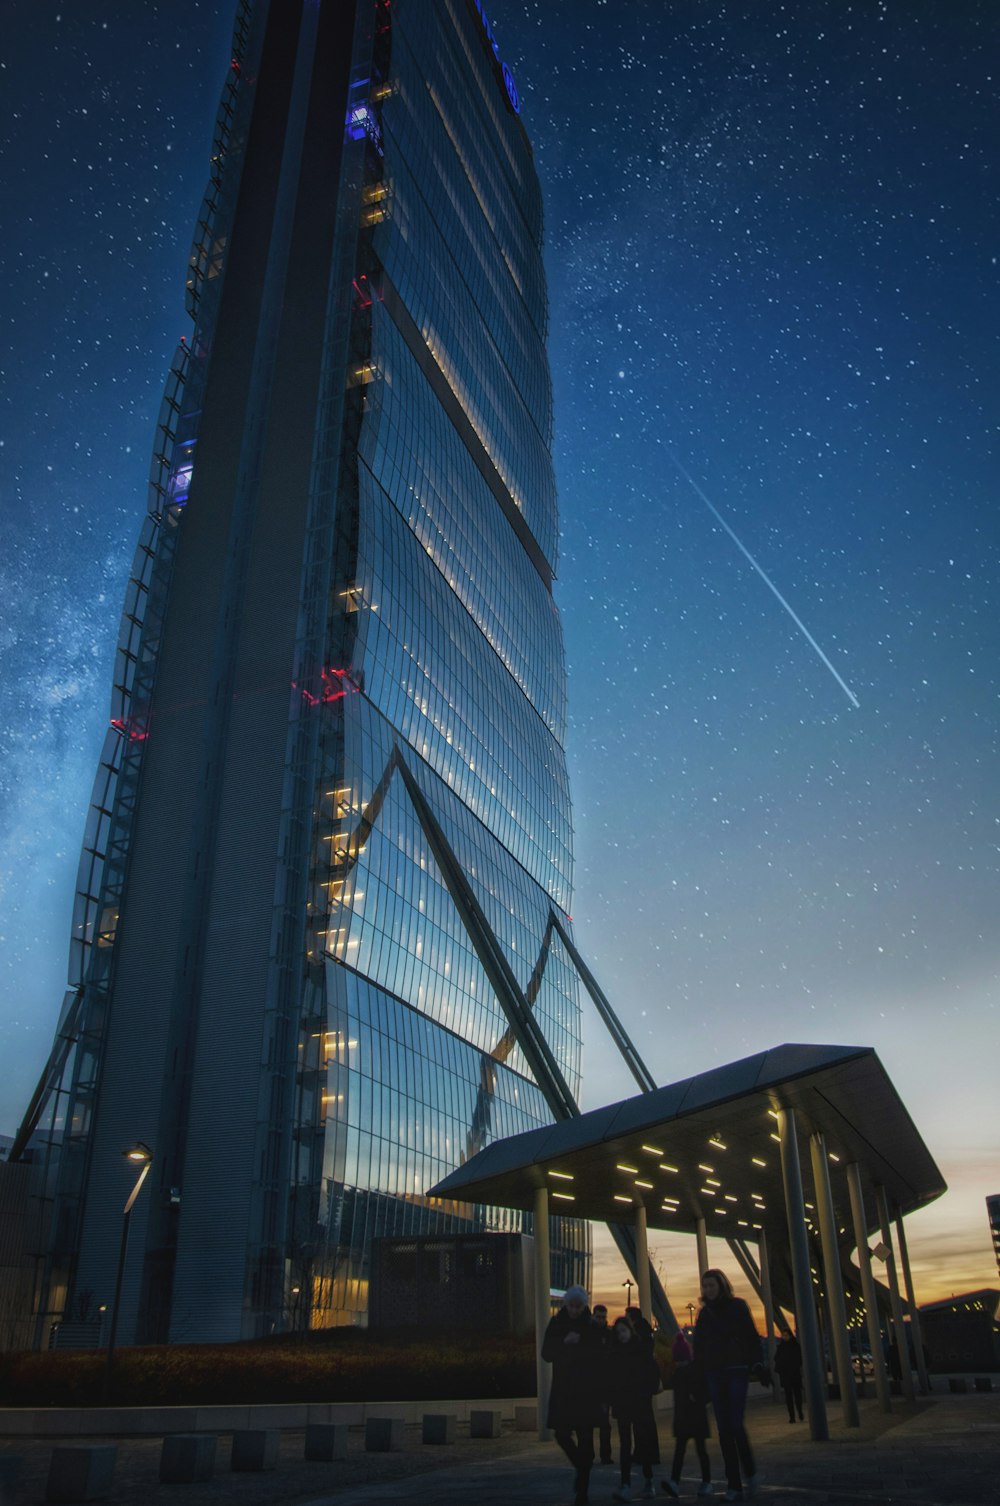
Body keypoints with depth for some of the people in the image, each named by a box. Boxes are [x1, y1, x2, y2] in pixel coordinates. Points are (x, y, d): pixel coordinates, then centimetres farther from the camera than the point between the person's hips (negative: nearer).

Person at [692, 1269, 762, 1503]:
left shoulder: (737, 1306, -1)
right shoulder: (705, 1312, 10)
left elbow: (752, 1337, -4)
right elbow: (698, 1347, 11)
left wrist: (757, 1366, -12)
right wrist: (698, 1378, 6)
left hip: (737, 1371, -4)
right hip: (714, 1374, 4)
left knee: (735, 1424, -11)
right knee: (724, 1429, 1)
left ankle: (750, 1473, 13)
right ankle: (734, 1486, 5)